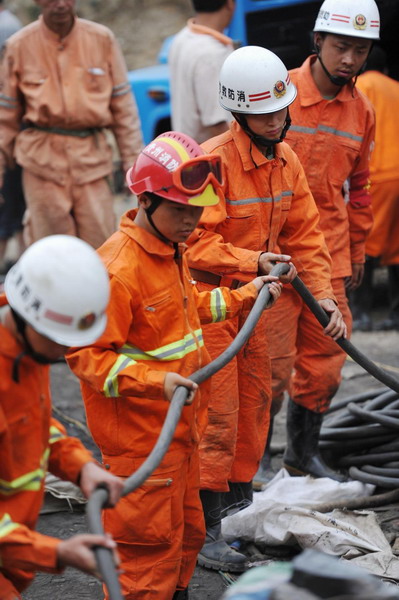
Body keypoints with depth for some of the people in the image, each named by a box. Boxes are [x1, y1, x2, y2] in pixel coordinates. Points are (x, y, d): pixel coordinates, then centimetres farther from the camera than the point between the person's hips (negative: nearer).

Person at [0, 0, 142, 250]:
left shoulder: (102, 39, 2)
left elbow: (123, 104, 6)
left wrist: (132, 160, 3)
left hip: (92, 154, 1)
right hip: (43, 157, 0)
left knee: (100, 246, -2)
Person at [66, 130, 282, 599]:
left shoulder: (170, 249, 7)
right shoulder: (117, 269, -25)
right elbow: (86, 355, -24)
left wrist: (242, 297, 20)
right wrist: (155, 381, -32)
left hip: (179, 426, 10)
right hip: (139, 435, -10)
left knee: (187, 529, 21)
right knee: (151, 542, -1)